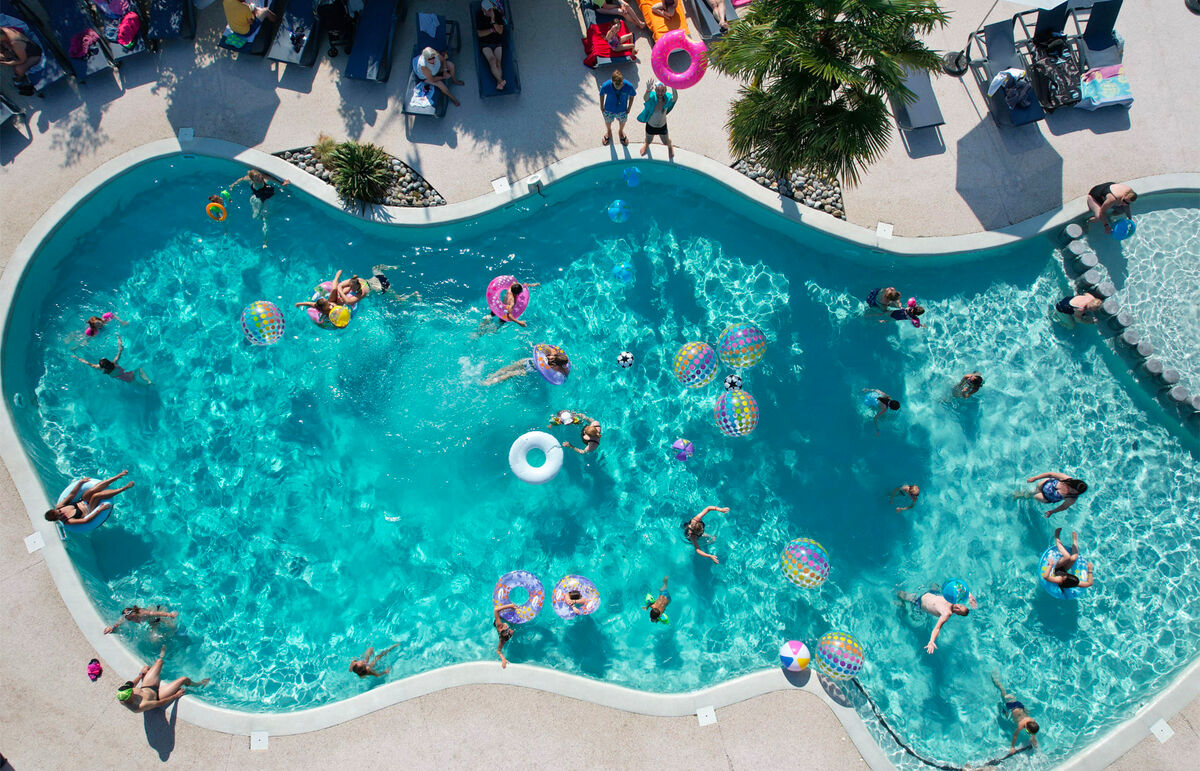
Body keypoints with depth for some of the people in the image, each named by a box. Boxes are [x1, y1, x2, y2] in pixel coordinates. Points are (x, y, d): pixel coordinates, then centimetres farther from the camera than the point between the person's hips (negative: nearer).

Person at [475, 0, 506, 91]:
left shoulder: (497, 14, 1)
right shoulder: (479, 16, -1)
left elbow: (500, 31, -4)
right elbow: (479, 34, -4)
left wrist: (493, 21, -17)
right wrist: (492, 30, -9)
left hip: (497, 43, 2)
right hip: (485, 44, -2)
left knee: (498, 62, -21)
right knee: (492, 60, -28)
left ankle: (499, 84, -36)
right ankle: (501, 81, -41)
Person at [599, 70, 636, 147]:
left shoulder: (628, 86, -36)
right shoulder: (606, 85, -37)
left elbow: (632, 95, -13)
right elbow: (602, 94, -13)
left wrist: (629, 107, -1)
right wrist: (602, 106, 0)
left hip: (622, 110, 1)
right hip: (609, 109, 0)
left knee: (622, 122, 31)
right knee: (608, 122, 30)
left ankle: (621, 131, 67)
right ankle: (608, 131, 66)